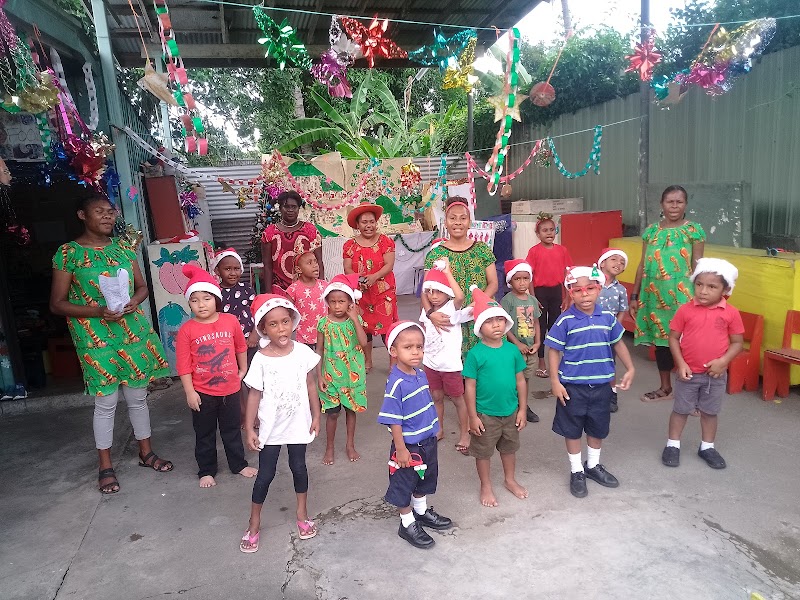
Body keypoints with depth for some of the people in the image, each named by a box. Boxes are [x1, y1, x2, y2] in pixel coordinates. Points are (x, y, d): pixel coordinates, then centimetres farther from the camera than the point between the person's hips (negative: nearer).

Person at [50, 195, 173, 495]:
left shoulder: (123, 246, 6)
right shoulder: (68, 253, -7)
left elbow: (142, 286, 12)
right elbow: (57, 304, -6)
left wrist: (134, 301, -10)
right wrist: (99, 311, -19)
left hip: (133, 332, 4)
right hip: (96, 339, -4)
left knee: (138, 397, 13)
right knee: (106, 402, 4)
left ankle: (146, 452, 30)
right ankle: (105, 466, 22)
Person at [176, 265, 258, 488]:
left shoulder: (231, 321, -7)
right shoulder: (187, 330, -13)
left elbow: (241, 346, 10)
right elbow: (183, 364, -10)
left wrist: (243, 370, 17)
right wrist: (189, 392, -11)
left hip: (230, 388, 2)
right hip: (202, 392, -2)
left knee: (232, 430, 18)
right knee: (204, 434, 15)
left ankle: (239, 464, 36)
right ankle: (206, 471, 32)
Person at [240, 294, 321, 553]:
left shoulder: (303, 352, -11)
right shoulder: (261, 359, -15)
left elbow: (310, 385, 0)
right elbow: (255, 394, -8)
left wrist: (316, 416, 3)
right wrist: (249, 429, -6)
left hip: (298, 423, 2)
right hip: (271, 427, -2)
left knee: (299, 467, 18)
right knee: (265, 474, 9)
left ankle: (302, 514, 39)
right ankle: (254, 522, 30)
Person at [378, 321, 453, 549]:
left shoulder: (421, 373, -3)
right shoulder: (396, 383, -27)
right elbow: (393, 420, -23)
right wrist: (401, 449, -20)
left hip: (428, 440, 8)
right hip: (408, 445, -8)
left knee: (425, 480, 26)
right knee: (404, 485, 12)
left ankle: (422, 512, 48)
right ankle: (407, 524, 31)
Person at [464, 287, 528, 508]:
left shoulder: (512, 350, -6)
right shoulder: (476, 354, -17)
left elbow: (520, 380, 1)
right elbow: (470, 386, -13)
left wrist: (522, 409, 3)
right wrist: (473, 417, -12)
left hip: (510, 412, 4)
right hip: (485, 414, -4)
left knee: (509, 448, 23)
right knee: (483, 452, 14)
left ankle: (510, 480, 46)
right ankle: (486, 487, 35)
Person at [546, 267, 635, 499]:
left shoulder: (608, 318, -2)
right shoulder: (565, 321, -14)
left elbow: (618, 343, 13)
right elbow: (553, 351, -10)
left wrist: (630, 369, 11)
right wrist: (555, 382, -13)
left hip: (601, 384, 4)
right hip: (573, 386, -4)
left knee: (598, 428, 19)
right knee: (572, 430, 10)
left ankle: (593, 466, 41)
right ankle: (576, 471, 29)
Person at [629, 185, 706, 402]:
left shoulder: (694, 230, -1)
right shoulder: (651, 231, 9)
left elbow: (697, 266, -3)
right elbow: (643, 265, 11)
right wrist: (634, 296, 10)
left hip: (682, 296, -4)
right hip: (655, 295, 4)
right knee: (660, 338, 13)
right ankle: (665, 387, 28)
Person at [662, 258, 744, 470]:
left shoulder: (731, 313, -8)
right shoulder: (685, 310, -10)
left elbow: (737, 342, -1)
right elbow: (673, 337, -5)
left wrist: (723, 361, -16)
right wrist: (681, 364, -12)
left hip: (716, 374, 1)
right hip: (688, 372, -1)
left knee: (710, 411, 17)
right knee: (681, 409, 12)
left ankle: (707, 447, 35)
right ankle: (672, 445, 27)